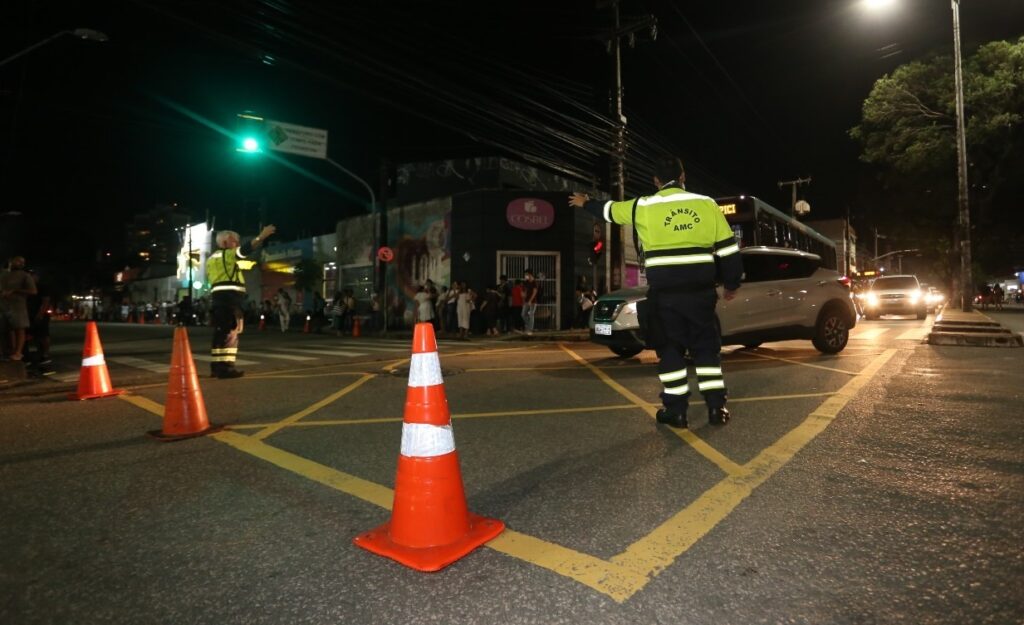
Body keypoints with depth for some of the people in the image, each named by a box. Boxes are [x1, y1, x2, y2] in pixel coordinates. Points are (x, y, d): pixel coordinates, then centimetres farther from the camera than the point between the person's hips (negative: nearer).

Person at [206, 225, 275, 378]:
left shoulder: (211, 258, 26)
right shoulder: (227, 254, -2)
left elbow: (210, 277, 22)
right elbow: (245, 249, -17)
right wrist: (261, 237, -24)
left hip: (217, 296, 9)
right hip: (229, 296, -9)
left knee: (220, 332, 12)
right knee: (230, 332, -10)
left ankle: (216, 366, 16)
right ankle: (225, 367, -15)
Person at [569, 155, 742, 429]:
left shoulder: (643, 206, 0)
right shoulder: (706, 204, 5)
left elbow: (609, 210, 19)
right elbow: (729, 249, 7)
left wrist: (585, 203, 39)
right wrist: (731, 284, 20)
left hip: (664, 292, -2)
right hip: (700, 290, 2)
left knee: (669, 349, 8)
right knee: (706, 347, 13)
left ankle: (676, 410, 9)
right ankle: (717, 408, 12)